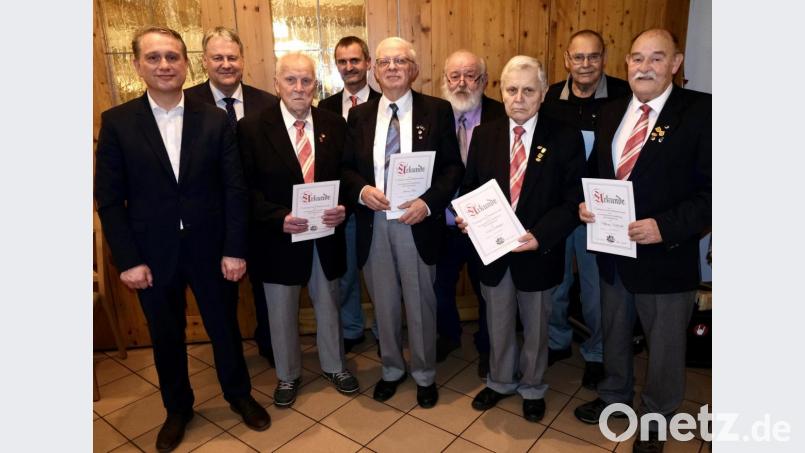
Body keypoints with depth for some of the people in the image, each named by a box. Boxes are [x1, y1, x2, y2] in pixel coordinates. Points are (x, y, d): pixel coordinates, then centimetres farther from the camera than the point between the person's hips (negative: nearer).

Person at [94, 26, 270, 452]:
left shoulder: (215, 120, -2)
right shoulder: (116, 122, -2)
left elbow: (235, 189, -4)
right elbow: (110, 199, -3)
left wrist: (235, 250, -8)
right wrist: (127, 260, -8)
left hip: (210, 249, 0)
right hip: (153, 253, 1)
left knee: (225, 328, 15)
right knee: (166, 337, 17)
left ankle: (239, 395, 40)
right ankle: (177, 408, 41)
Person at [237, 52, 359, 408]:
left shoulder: (334, 125, 1)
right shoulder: (252, 128, -8)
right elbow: (246, 188, -9)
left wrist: (343, 208, -15)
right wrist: (279, 218, -22)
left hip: (327, 235, 2)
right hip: (279, 237, -2)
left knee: (328, 305, 20)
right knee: (282, 312, 16)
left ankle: (334, 366, 44)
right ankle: (287, 375, 40)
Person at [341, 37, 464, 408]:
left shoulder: (437, 110, 0)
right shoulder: (359, 115, 8)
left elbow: (453, 167, -4)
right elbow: (346, 168, 7)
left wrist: (428, 202, -18)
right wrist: (361, 190, -14)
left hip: (417, 222, -2)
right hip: (373, 223, 3)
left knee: (421, 303, 10)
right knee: (384, 304, 15)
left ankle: (425, 375, 32)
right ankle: (391, 369, 37)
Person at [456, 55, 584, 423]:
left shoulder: (565, 139, -9)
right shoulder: (484, 135, 0)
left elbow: (573, 201, -11)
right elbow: (470, 188, 5)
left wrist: (539, 236, -25)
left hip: (538, 251, -2)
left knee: (535, 327, 19)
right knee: (498, 324, 20)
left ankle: (532, 388, 44)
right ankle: (500, 381, 45)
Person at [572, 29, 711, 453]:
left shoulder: (701, 111, -12)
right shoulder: (611, 112, 5)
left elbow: (711, 189, -16)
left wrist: (666, 226, -26)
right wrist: (585, 202, -6)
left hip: (666, 256, -5)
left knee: (664, 345, 15)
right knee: (613, 333, 23)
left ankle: (655, 418, 40)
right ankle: (614, 395, 49)